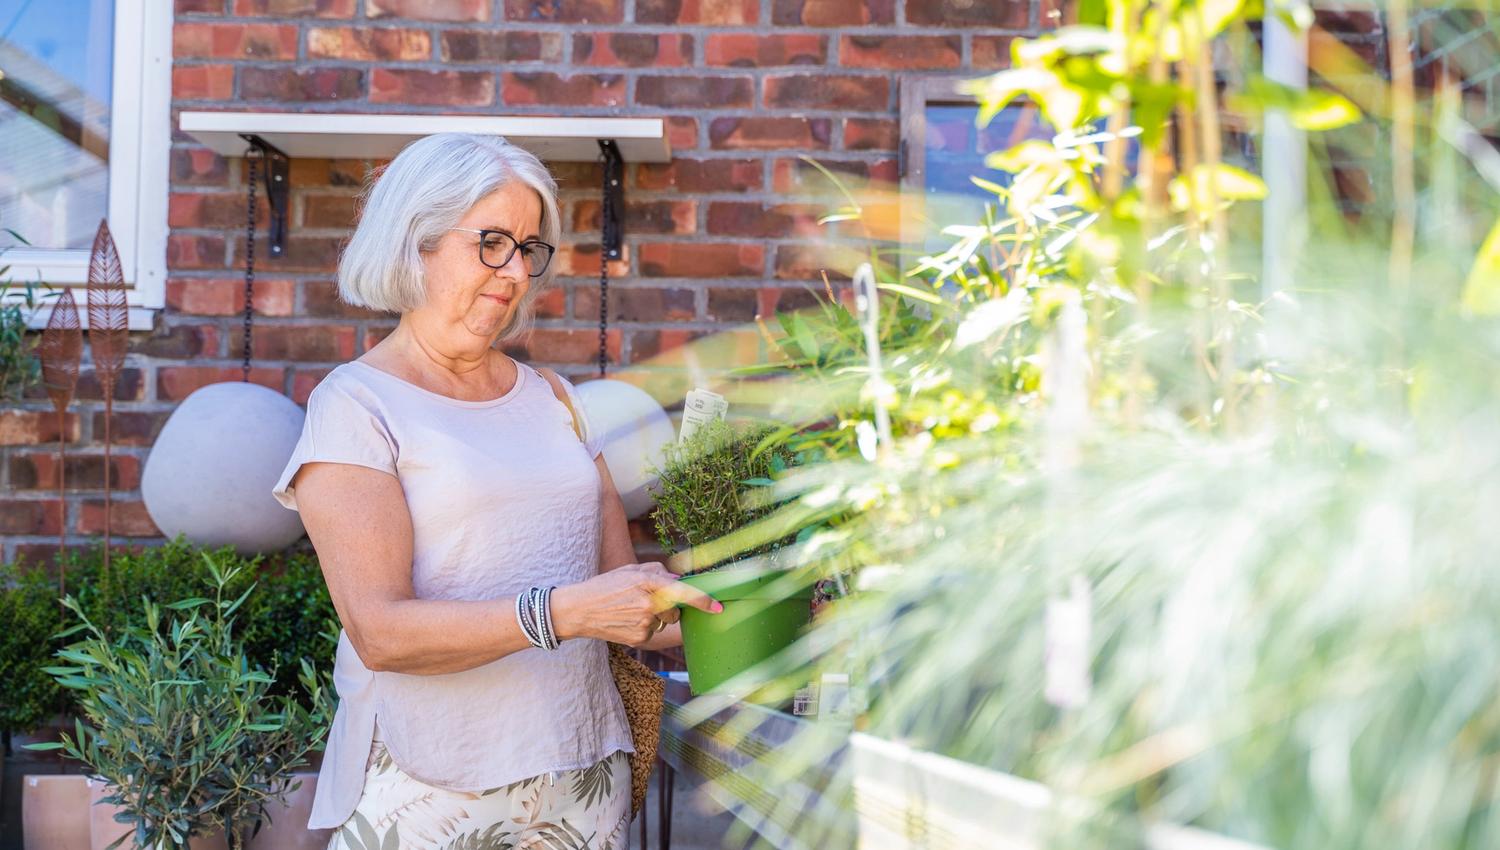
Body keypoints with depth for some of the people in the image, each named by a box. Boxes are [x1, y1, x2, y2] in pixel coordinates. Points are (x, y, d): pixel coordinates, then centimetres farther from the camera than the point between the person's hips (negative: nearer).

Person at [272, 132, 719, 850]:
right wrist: (562, 612, -27)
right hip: (427, 791, -5)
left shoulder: (549, 397, 10)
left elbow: (624, 592, 9)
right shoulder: (356, 406, -6)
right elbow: (380, 633, -17)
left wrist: (728, 616, -9)